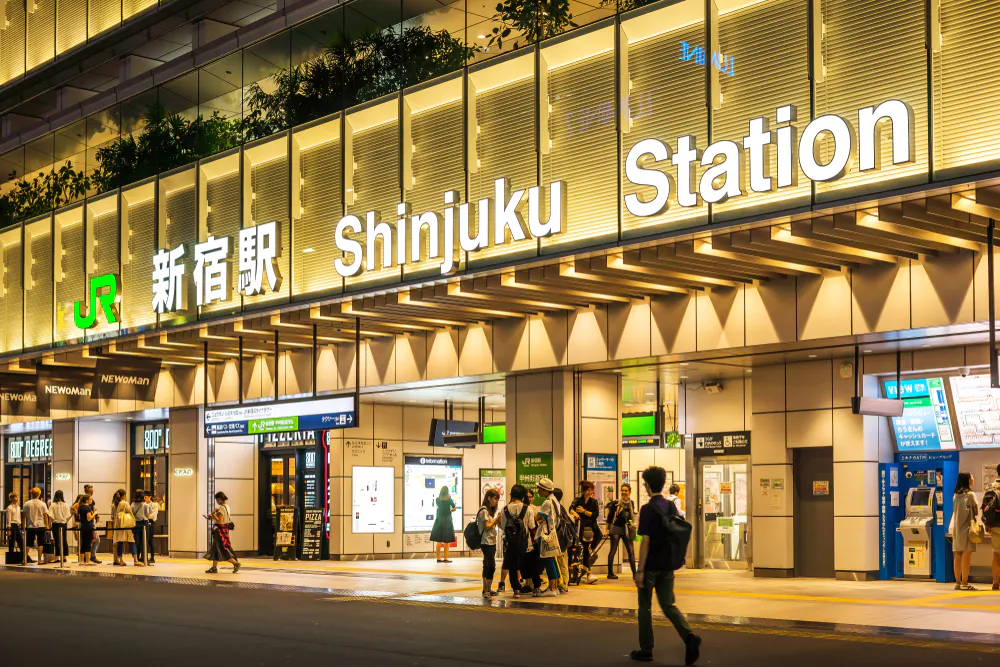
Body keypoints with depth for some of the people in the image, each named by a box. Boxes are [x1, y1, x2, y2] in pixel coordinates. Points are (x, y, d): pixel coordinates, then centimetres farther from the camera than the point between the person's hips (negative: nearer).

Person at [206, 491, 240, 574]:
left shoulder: (221, 508, -19)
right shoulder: (226, 506, 11)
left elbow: (220, 521, -24)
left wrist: (213, 514, -15)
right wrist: (212, 517, 14)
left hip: (220, 530, -10)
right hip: (224, 529, 10)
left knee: (223, 549, -5)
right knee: (215, 549, 14)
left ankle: (235, 563, -6)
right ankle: (214, 568, 17)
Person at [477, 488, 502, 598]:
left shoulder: (490, 511, 19)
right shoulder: (484, 511, -11)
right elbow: (487, 527, -16)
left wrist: (498, 518, 1)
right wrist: (497, 518, -12)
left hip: (492, 542, 9)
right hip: (487, 542, -9)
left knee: (487, 566, 10)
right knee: (491, 566, -12)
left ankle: (487, 589, 12)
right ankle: (487, 590, -10)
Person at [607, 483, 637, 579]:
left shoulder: (631, 503, 6)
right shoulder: (616, 503, -8)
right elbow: (609, 516, -2)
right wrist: (607, 529, -2)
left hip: (626, 529, 4)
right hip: (616, 528, -4)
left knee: (631, 550, 1)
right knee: (613, 550, 0)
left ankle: (634, 573, 3)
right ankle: (610, 573, 7)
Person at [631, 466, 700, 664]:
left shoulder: (648, 509, -14)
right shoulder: (672, 507, 6)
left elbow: (645, 541, -17)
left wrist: (640, 570, -16)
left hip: (651, 566, -6)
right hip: (667, 566, 6)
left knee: (645, 606, 8)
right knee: (668, 605, 10)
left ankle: (646, 650, 14)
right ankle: (689, 637, -11)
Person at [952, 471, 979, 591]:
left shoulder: (956, 496, 11)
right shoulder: (970, 495, -9)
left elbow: (956, 511, 12)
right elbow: (976, 512, -5)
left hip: (956, 528, 7)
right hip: (967, 527, -7)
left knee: (958, 555, 8)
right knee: (967, 555, -6)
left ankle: (958, 583, 10)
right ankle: (964, 583, -8)